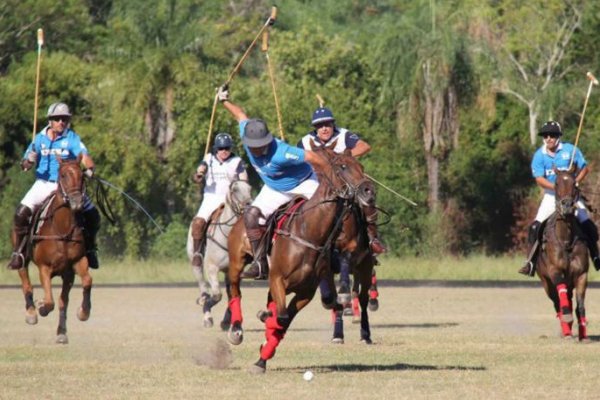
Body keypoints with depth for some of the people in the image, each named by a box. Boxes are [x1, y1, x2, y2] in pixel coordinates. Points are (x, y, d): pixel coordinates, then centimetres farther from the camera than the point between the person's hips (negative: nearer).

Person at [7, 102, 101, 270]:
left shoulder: (72, 138, -5)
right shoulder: (40, 138, -1)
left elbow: (84, 157, -18)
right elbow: (25, 165, -1)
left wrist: (89, 168, -40)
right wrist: (28, 162, -25)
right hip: (43, 184, 0)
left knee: (92, 215, -9)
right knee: (21, 213, -20)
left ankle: (89, 248, 16)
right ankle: (18, 252, -6)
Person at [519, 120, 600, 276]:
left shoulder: (570, 150, -4)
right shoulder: (539, 156, -4)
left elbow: (584, 168, 3)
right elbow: (539, 179, -12)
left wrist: (576, 182, -14)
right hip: (551, 196, 0)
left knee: (587, 225, -7)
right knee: (536, 227, -15)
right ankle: (530, 262, -12)